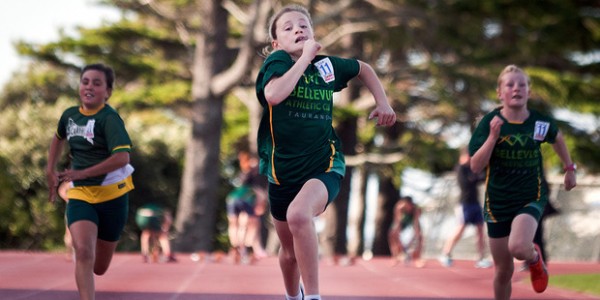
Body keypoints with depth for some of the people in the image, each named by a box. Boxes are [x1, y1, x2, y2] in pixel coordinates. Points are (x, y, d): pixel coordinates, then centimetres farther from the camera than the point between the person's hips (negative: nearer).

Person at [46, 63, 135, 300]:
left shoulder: (109, 118, -15)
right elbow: (59, 138, 28)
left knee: (99, 268, 11)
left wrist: (81, 173, -25)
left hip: (112, 194, -3)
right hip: (80, 195, 3)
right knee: (83, 253, -24)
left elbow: (122, 157, -27)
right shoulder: (70, 115, 4)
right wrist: (50, 170, 18)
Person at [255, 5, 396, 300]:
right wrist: (305, 57, -23)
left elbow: (364, 69, 23)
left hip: (324, 165, -1)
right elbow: (274, 95, -31)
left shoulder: (328, 65, 1)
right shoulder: (277, 61, -8)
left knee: (298, 214, -34)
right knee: (290, 251, 16)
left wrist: (382, 103, 12)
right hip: (282, 171, 1)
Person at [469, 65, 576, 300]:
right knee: (503, 270, 9)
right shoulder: (490, 122, -12)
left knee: (518, 247, -29)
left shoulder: (541, 122, -9)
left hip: (531, 197, -1)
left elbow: (557, 139, 15)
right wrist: (493, 137, -27)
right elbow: (475, 166, -17)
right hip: (497, 200, 1)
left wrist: (569, 168, 20)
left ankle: (534, 258, 8)